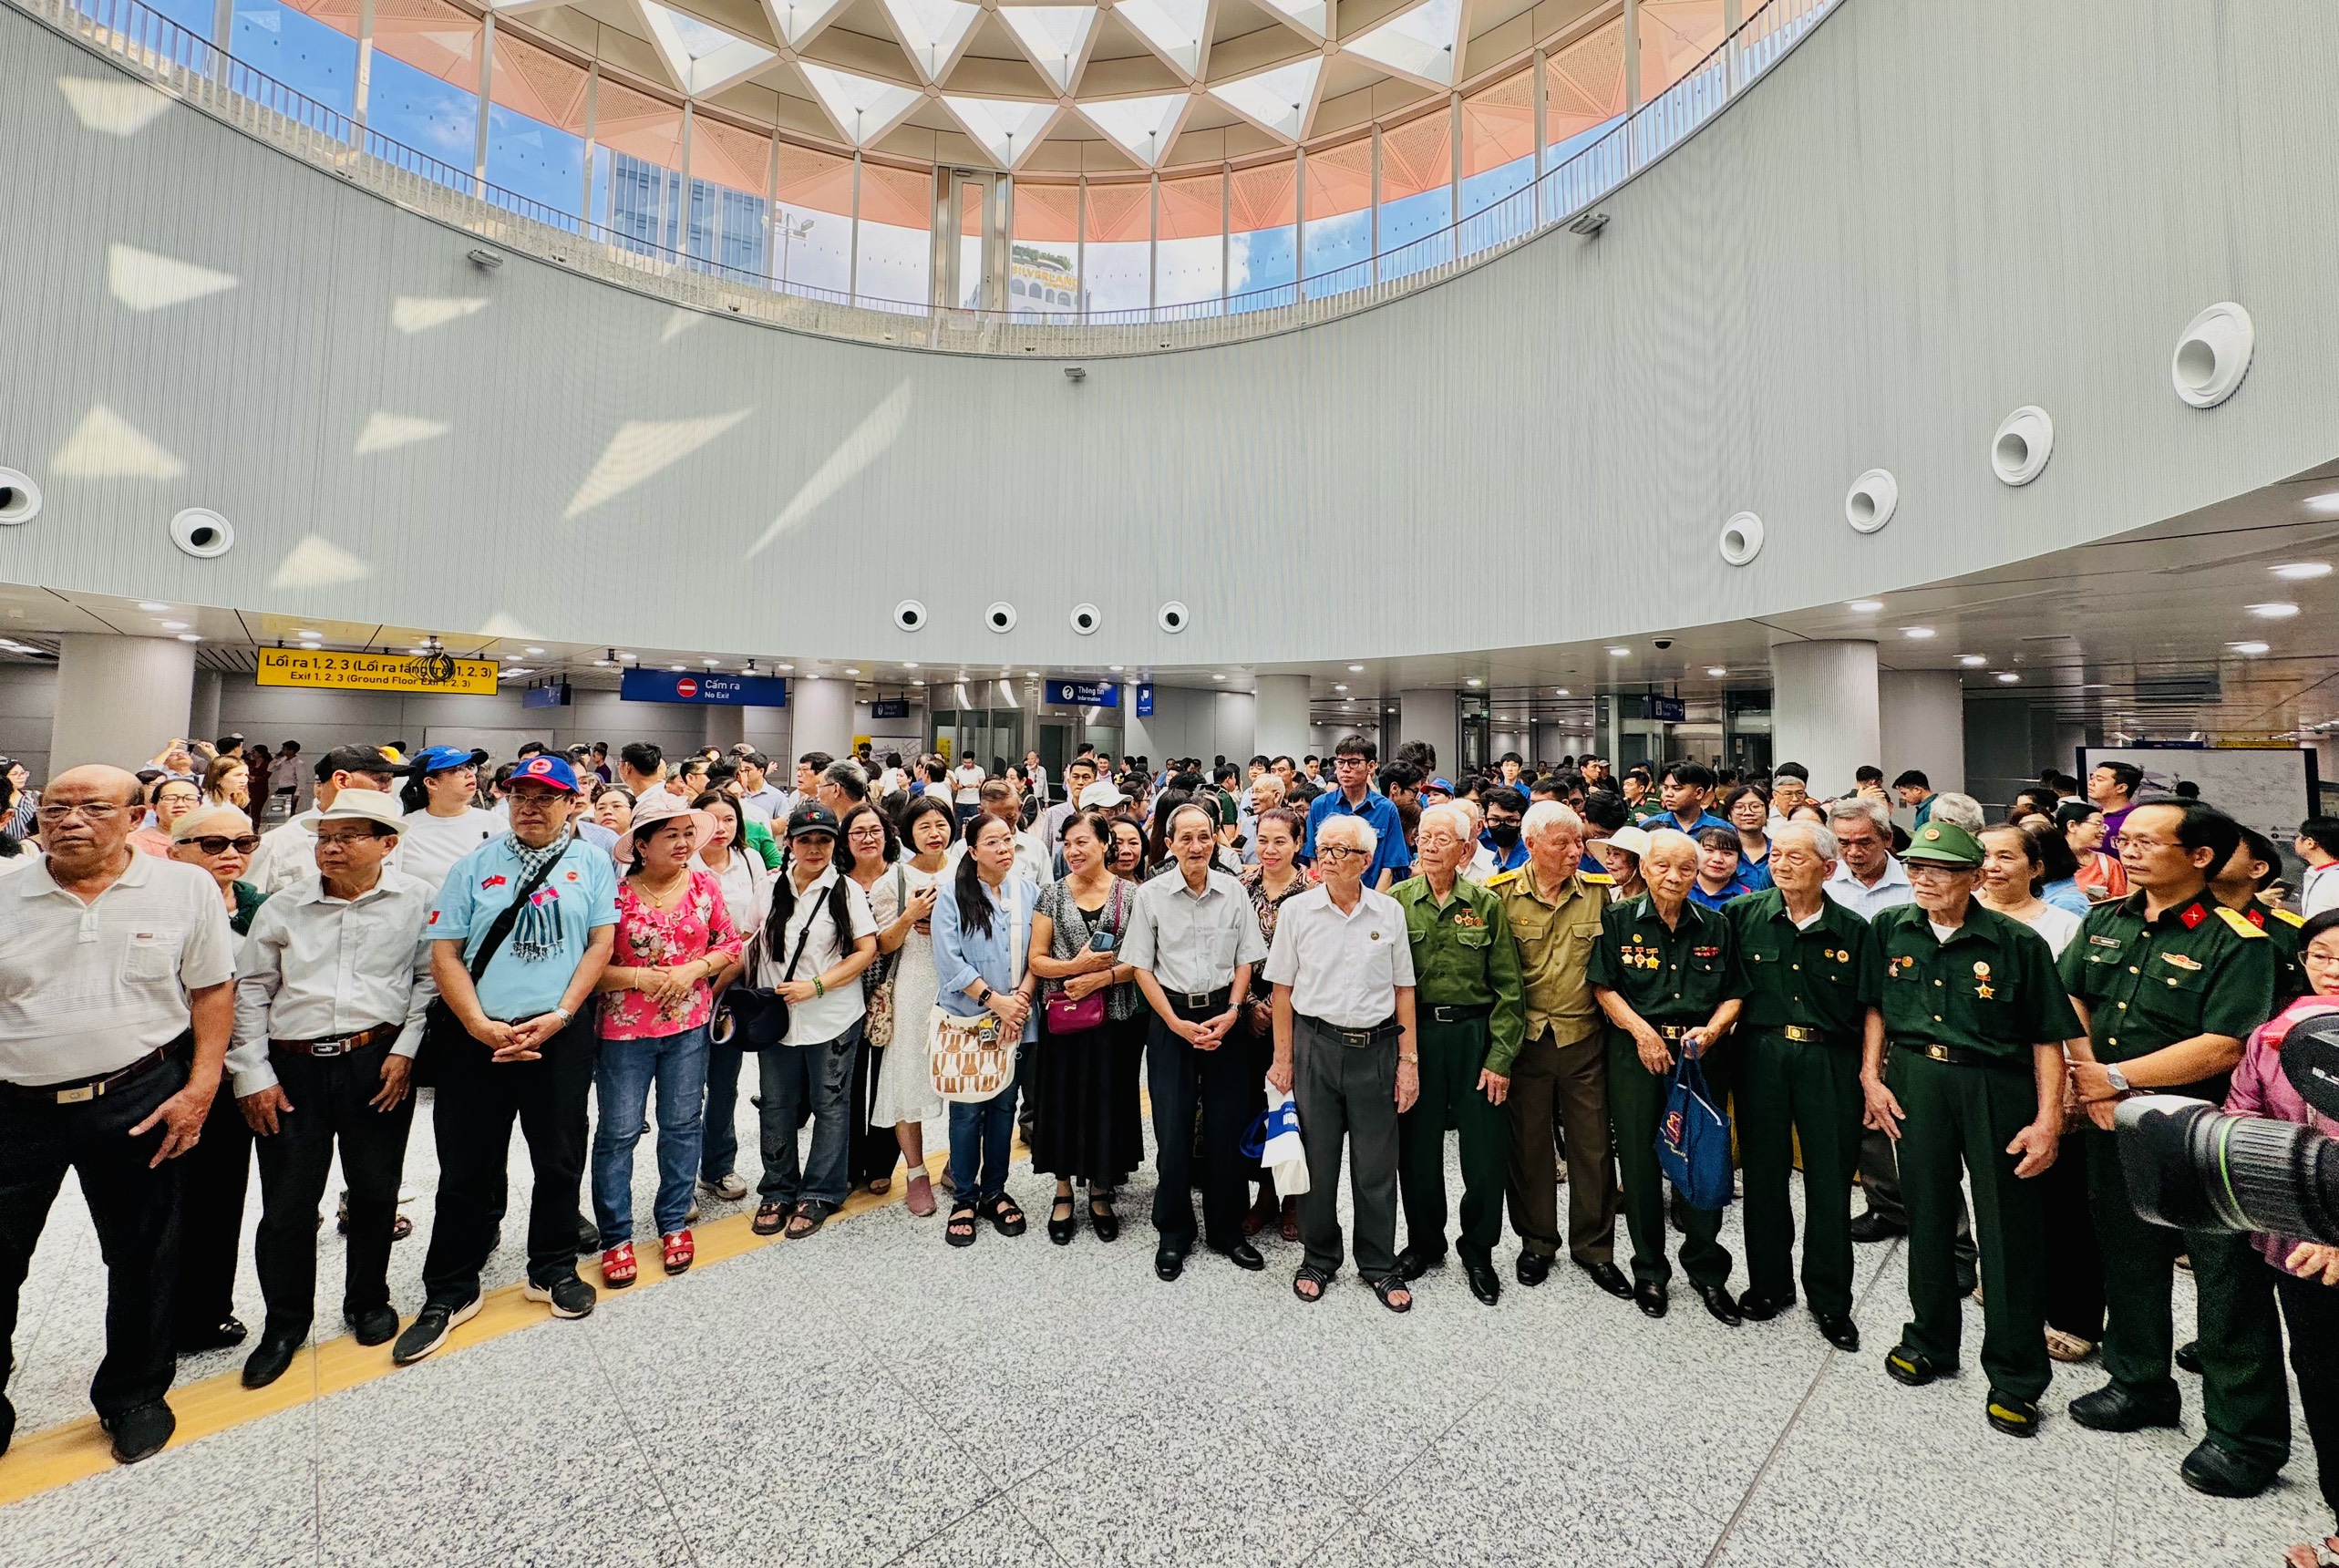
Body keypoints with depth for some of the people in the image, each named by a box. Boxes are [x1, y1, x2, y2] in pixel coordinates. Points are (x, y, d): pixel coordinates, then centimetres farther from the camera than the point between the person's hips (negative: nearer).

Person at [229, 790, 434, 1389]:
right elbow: (251, 991, 7)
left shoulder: (414, 901, -3)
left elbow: (428, 978, -1)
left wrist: (406, 1049, -8)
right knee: (286, 1201, 8)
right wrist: (252, 1074, 2)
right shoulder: (283, 906, 3)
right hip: (293, 1068, 2)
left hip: (378, 1063, -1)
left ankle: (368, 1301, 33)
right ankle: (284, 1325, 29)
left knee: (374, 1191, 11)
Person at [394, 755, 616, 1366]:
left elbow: (601, 942, -2)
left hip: (561, 1035, 0)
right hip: (477, 1038, 1)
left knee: (561, 1160, 11)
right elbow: (445, 954, 0)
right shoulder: (474, 866, 4)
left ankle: (552, 1269, 31)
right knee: (467, 1168, 9)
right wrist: (481, 1026, -11)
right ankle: (450, 1292, 28)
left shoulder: (592, 863, 3)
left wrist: (558, 1016, -11)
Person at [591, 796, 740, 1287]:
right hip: (624, 1027, -2)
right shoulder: (616, 892, -11)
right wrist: (639, 978, -18)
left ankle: (674, 1222, 30)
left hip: (689, 1025, 3)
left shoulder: (704, 885, -1)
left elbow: (730, 945, 4)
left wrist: (695, 969, -12)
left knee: (683, 1123, 12)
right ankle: (616, 1237, 23)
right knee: (618, 1131, 6)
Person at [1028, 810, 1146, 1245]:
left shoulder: (1131, 895, -1)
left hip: (1116, 1018, 0)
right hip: (1062, 1018, 1)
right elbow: (1037, 959, 0)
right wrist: (1076, 966, -16)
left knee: (1109, 1102, 8)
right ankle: (1063, 1194, 28)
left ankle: (1100, 1192, 29)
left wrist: (1102, 977, -16)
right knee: (1063, 1102, 7)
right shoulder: (1052, 894, 2)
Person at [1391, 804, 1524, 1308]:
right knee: (1418, 1145, 10)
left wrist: (1500, 1058, -5)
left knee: (1487, 1150, 5)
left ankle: (1478, 1250, 29)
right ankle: (1424, 1243, 33)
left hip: (1474, 1032, 0)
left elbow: (1508, 988, 0)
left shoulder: (1487, 905, 0)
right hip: (1414, 1033, 0)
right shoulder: (1396, 901, -1)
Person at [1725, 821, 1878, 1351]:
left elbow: (1872, 1009, 1)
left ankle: (1830, 1298, 27)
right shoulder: (1743, 915, -1)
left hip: (1831, 1062, 0)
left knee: (1830, 1179, 8)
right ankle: (1769, 1283, 29)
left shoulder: (1853, 930, -1)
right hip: (1762, 1055, 0)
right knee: (1764, 1173, 11)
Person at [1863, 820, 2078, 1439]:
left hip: (1996, 1087, -2)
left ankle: (2016, 1376, 23)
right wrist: (1871, 1075, 3)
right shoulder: (1891, 930, 0)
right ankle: (1930, 1340, 32)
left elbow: (2048, 1036, -6)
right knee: (1927, 1213, 14)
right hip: (1915, 1081, 3)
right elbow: (1876, 1007, 10)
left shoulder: (2018, 942, -9)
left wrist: (2048, 1119, -11)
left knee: (2009, 1229, 6)